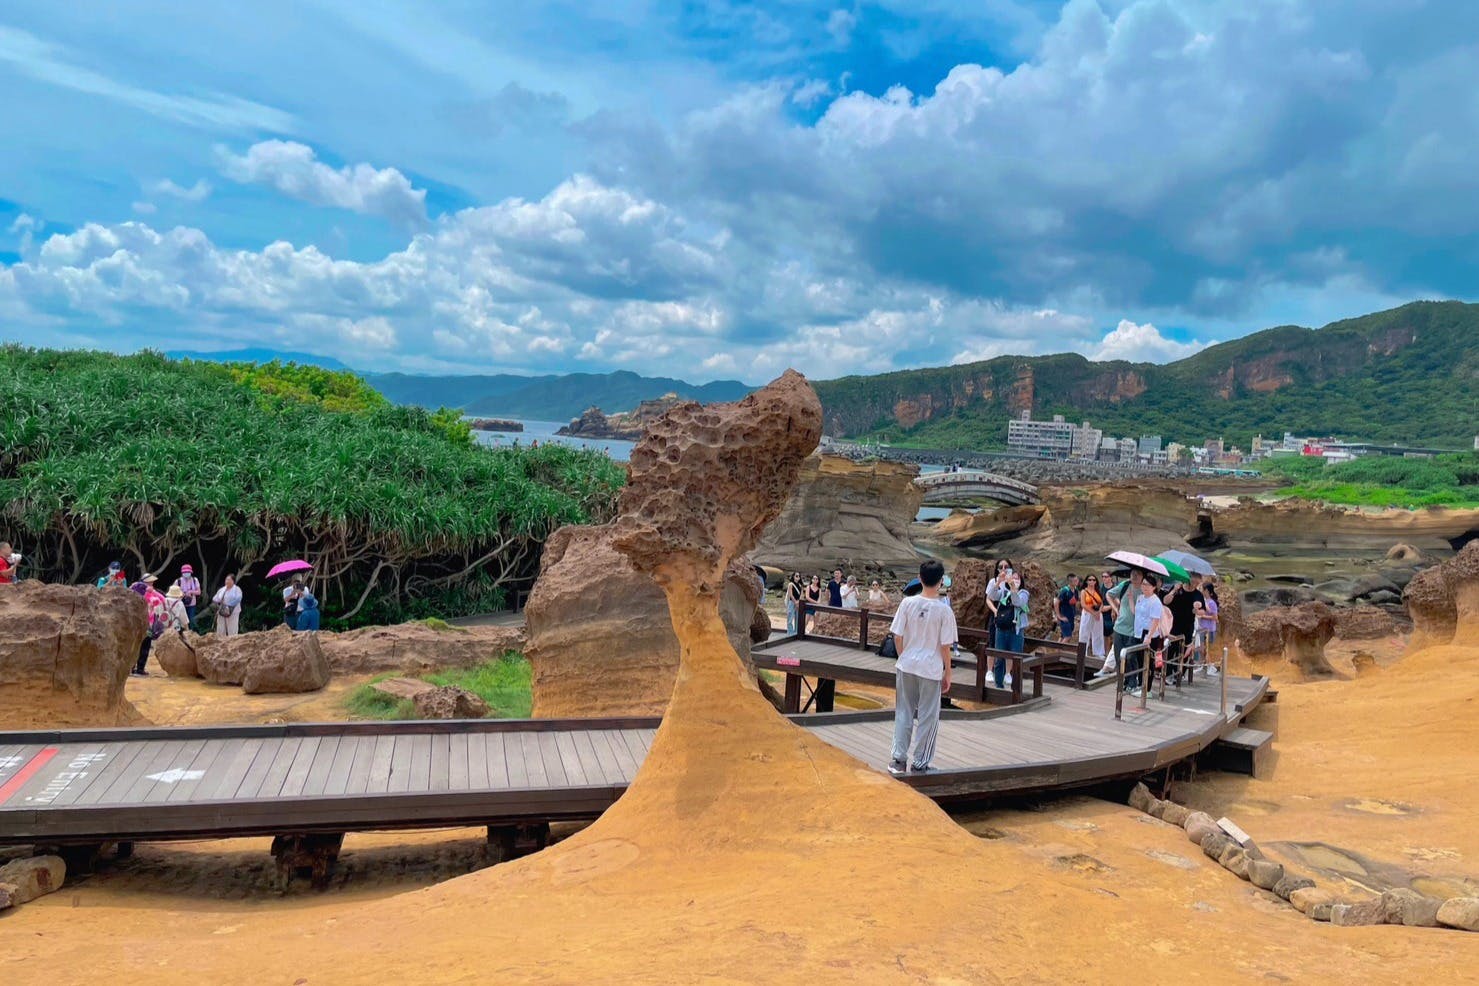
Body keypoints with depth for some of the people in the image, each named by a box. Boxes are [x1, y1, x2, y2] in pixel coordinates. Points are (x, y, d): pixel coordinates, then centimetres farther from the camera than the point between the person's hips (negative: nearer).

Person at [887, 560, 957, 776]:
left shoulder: (908, 603, -6)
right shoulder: (944, 610, -12)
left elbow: (897, 636, -2)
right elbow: (945, 646, -9)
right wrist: (947, 673, 3)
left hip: (906, 667, 2)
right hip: (931, 669, -2)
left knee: (903, 713, 14)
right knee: (927, 717, 10)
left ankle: (898, 758, 15)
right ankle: (919, 763, 15)